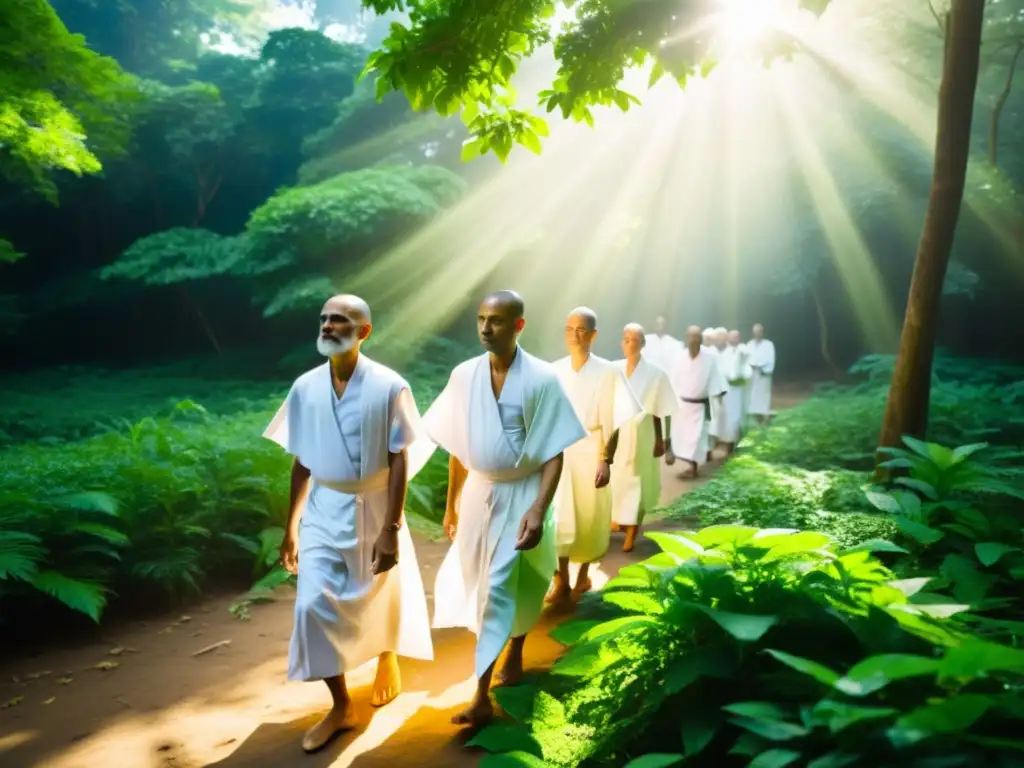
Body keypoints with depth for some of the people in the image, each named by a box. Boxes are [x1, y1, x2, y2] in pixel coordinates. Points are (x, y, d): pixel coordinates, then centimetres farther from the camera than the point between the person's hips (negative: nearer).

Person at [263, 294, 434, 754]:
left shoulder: (389, 387, -15)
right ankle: (340, 707, 15)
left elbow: (399, 462, -13)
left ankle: (387, 660, 48)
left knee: (380, 599, 16)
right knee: (314, 606, -4)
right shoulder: (305, 388, -3)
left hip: (373, 510, -2)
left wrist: (391, 529, -16)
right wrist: (290, 527, 6)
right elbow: (301, 463, 3)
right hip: (323, 512, 3)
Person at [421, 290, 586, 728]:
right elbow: (457, 447, 3)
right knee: (482, 583, 17)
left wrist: (539, 508, -25)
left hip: (521, 495, -4)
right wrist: (451, 504, 8)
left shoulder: (541, 380, -17)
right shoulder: (464, 376, -5)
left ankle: (482, 695, 12)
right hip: (479, 491, 4)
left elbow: (554, 453, -15)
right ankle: (504, 653, 45)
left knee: (504, 587, -1)